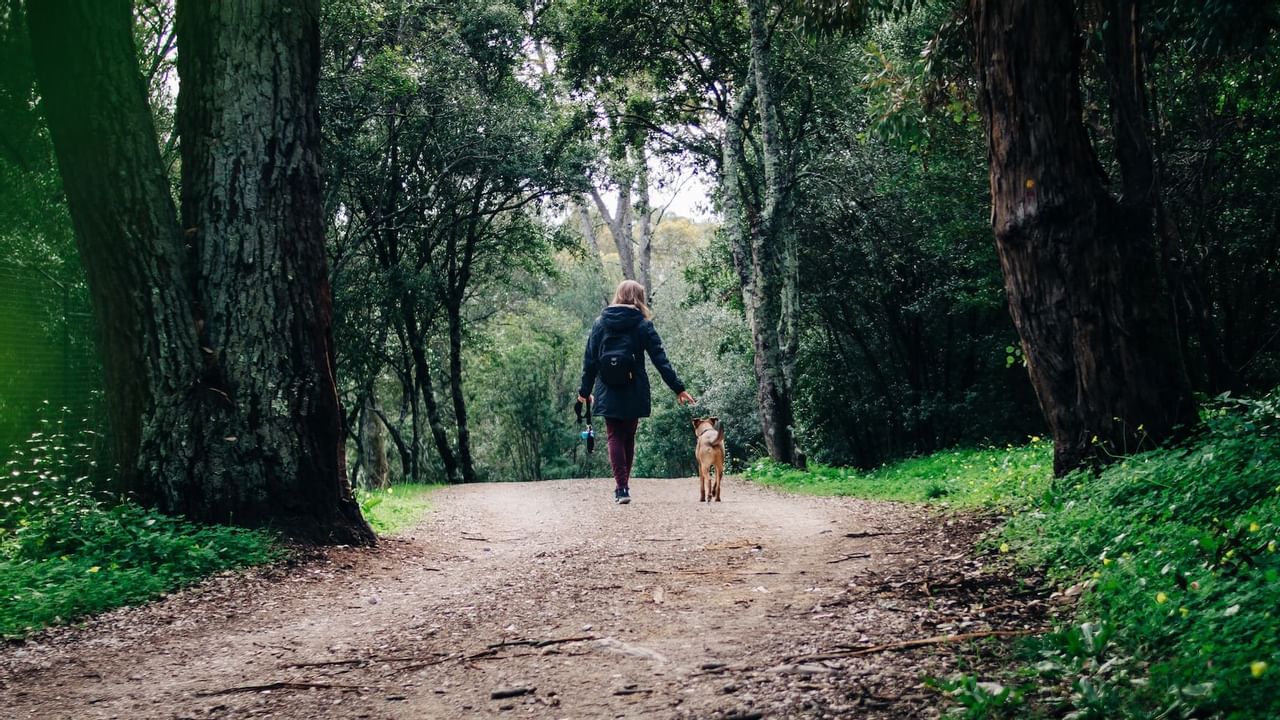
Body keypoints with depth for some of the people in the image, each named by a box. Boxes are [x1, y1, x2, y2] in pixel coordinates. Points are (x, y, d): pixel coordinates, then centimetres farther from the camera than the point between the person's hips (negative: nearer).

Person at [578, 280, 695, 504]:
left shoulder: (600, 323, 2)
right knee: (628, 437, 14)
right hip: (633, 393, 0)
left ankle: (621, 487, -9)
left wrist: (585, 390, 13)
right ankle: (624, 484, 19)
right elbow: (660, 359, -5)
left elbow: (590, 359, 4)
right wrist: (678, 388, -2)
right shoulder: (642, 325, -2)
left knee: (615, 437, 3)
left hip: (608, 393, 0)